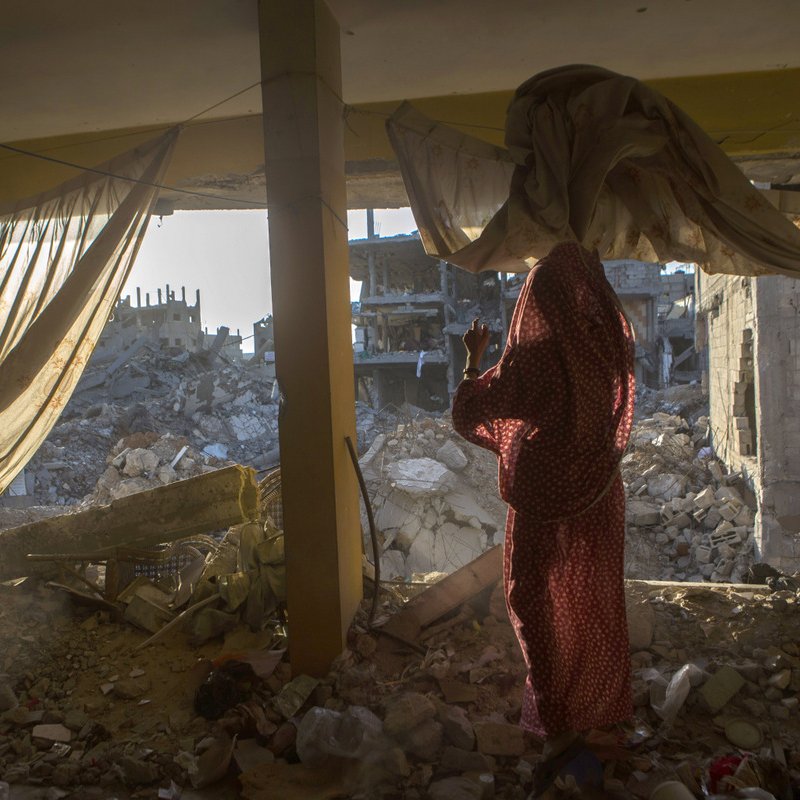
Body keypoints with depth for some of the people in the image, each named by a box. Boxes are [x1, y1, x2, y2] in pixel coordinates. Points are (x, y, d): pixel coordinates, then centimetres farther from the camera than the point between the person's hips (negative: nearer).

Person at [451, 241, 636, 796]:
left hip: (546, 502, -6)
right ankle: (602, 712, 39)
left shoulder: (534, 358, -22)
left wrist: (473, 356, -2)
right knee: (597, 604, 21)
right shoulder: (612, 344, -4)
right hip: (602, 498, 6)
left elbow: (466, 415, -17)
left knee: (538, 605, 10)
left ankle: (560, 728, 18)